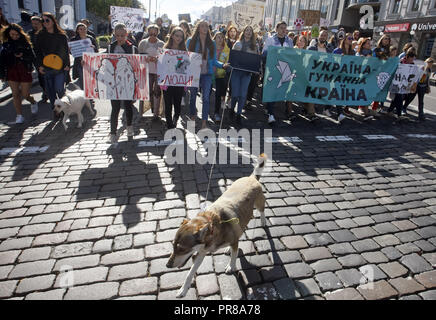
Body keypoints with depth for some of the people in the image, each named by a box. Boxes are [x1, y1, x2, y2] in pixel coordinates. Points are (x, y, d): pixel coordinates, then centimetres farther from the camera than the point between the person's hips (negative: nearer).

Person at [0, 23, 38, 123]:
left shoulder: (25, 43, 0)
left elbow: (32, 57, -4)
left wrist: (23, 56, -23)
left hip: (25, 71, -2)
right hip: (11, 71, 2)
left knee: (25, 94, 0)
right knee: (15, 94, -1)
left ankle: (33, 102, 35)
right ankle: (19, 115, 7)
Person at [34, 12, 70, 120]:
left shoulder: (61, 35, 3)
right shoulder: (40, 35, 7)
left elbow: (66, 51, 7)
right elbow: (37, 51, 8)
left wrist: (67, 65, -1)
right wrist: (39, 65, -2)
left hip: (60, 67, -2)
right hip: (46, 68, 2)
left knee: (59, 89, -10)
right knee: (50, 91, 4)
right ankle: (55, 111, 16)